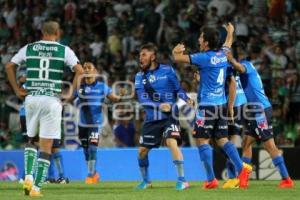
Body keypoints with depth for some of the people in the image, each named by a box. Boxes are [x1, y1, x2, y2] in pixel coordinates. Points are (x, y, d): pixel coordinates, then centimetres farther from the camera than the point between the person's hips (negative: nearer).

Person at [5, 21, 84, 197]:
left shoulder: (29, 48, 8)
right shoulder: (64, 50, 2)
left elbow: (9, 67, 9)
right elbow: (80, 70, -8)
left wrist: (17, 90, 12)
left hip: (31, 98, 2)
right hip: (52, 100, -2)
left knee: (31, 139, 22)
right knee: (46, 146, 2)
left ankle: (28, 177, 3)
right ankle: (36, 187, -2)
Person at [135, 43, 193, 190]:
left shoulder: (167, 70, -2)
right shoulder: (140, 76, 4)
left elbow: (178, 88, 5)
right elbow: (142, 99, -7)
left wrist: (186, 99, -15)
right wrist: (159, 106, -22)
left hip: (169, 116, -4)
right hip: (152, 119, 4)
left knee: (171, 142, -25)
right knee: (142, 150, 8)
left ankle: (182, 180, -20)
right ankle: (146, 181, 31)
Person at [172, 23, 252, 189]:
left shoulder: (205, 57, -13)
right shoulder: (223, 55, 8)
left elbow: (178, 58, -12)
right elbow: (226, 45, 34)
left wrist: (175, 51, 12)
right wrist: (230, 32, 55)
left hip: (207, 105, -7)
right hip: (221, 105, 7)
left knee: (202, 140, -2)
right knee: (222, 140, 12)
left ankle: (211, 179, -5)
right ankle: (241, 168, -3)